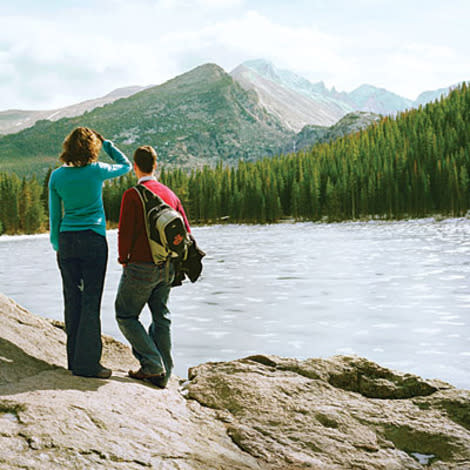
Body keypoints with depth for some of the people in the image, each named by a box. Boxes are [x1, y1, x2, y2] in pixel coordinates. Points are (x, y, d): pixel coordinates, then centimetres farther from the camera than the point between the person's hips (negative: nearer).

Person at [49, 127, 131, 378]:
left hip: (67, 240, 4)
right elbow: (125, 165, 12)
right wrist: (106, 143, 18)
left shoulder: (57, 176, 3)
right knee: (91, 301, -2)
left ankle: (74, 358, 15)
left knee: (72, 300, 9)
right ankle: (86, 363, -2)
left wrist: (57, 245, 17)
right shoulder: (97, 171, -7)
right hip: (93, 239, -4)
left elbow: (54, 215, 8)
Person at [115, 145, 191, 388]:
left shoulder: (132, 195, -11)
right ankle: (162, 374, 15)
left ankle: (152, 365, -1)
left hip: (141, 267, -6)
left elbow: (125, 232, -15)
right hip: (167, 268, 6)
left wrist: (124, 259, 0)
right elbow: (185, 231, 8)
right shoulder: (170, 194, 7)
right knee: (161, 317, 13)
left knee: (126, 316, 8)